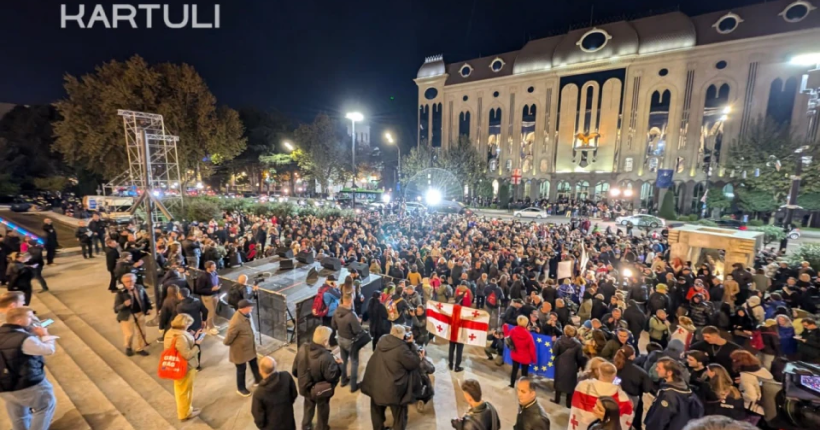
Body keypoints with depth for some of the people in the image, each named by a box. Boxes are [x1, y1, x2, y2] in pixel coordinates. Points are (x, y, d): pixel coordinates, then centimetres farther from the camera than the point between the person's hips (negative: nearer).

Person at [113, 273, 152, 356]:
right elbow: (116, 308, -18)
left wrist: (149, 308, 3)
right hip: (127, 315, -4)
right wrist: (124, 305, -37)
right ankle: (128, 348, 36)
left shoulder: (140, 288, -8)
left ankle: (140, 349, 34)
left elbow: (146, 299, 7)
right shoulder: (120, 293, -18)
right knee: (129, 334, 4)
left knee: (141, 332, 15)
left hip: (140, 314, 4)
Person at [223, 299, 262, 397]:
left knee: (254, 364, 25)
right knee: (241, 369, 17)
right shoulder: (236, 323, -39)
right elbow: (227, 340, -24)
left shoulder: (245, 315, -12)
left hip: (250, 347, 7)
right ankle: (241, 388, 42)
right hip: (240, 350, -7)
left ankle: (258, 380, 48)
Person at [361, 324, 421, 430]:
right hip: (393, 390, -6)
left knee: (377, 412, 30)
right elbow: (414, 364, -16)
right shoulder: (401, 349, -29)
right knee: (399, 416, 18)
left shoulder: (382, 341, -6)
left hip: (376, 386, 7)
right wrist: (411, 344, -7)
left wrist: (407, 344, -4)